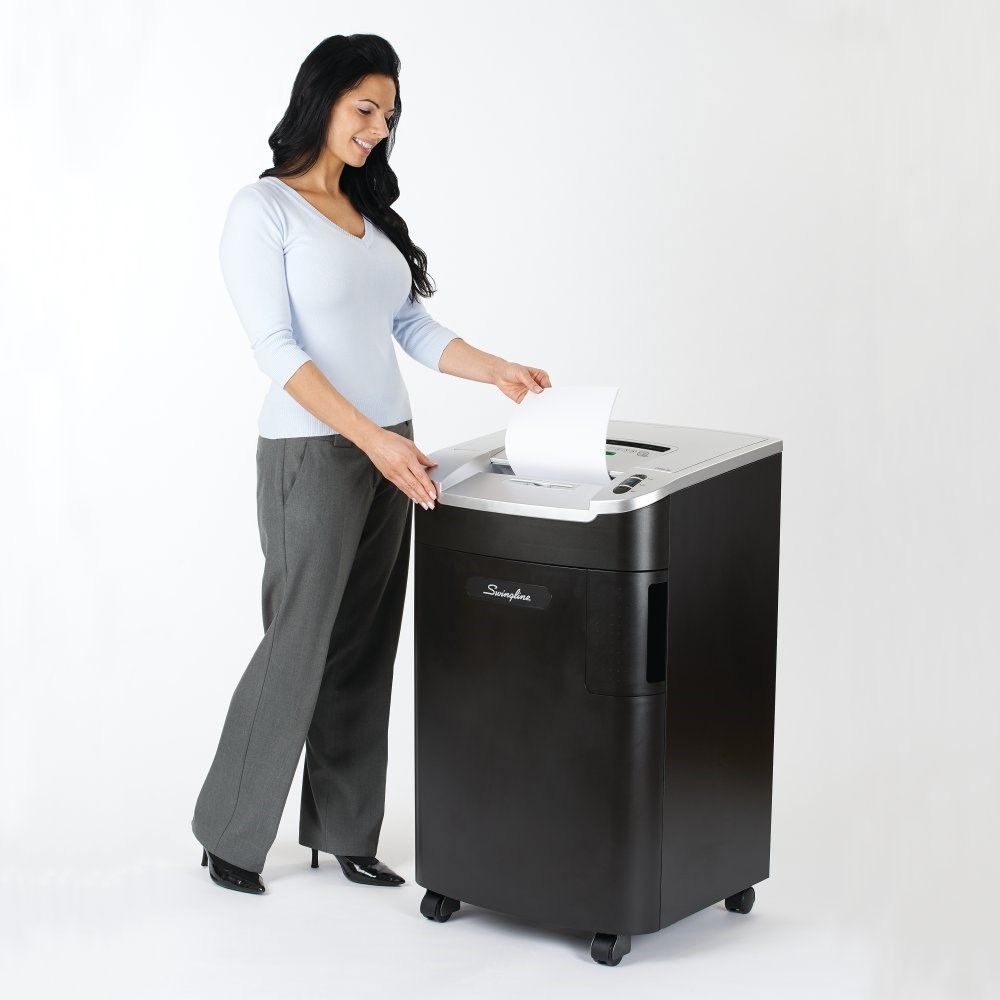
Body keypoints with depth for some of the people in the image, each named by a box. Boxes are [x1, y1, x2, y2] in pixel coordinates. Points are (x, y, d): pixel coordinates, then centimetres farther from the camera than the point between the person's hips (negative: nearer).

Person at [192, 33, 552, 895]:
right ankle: (230, 836, 13)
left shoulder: (371, 211, 13)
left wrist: (496, 370, -4)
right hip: (314, 453, -7)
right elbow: (278, 348, -17)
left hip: (389, 451, 7)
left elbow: (413, 326, 13)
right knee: (298, 646, -2)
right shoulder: (262, 209, -9)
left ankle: (343, 829, 20)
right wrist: (371, 439, -25)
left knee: (366, 647, 9)